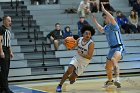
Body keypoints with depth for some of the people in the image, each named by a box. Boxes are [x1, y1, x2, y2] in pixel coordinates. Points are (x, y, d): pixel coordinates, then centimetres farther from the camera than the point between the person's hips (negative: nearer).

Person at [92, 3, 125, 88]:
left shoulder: (113, 25, -12)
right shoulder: (106, 27, 13)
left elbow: (112, 19, -36)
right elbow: (101, 30, 36)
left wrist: (104, 10, -31)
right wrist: (95, 21, 30)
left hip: (119, 47, -9)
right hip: (112, 48, 9)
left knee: (114, 59, -38)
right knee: (108, 67, 18)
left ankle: (117, 79, -52)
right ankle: (110, 80, 44)